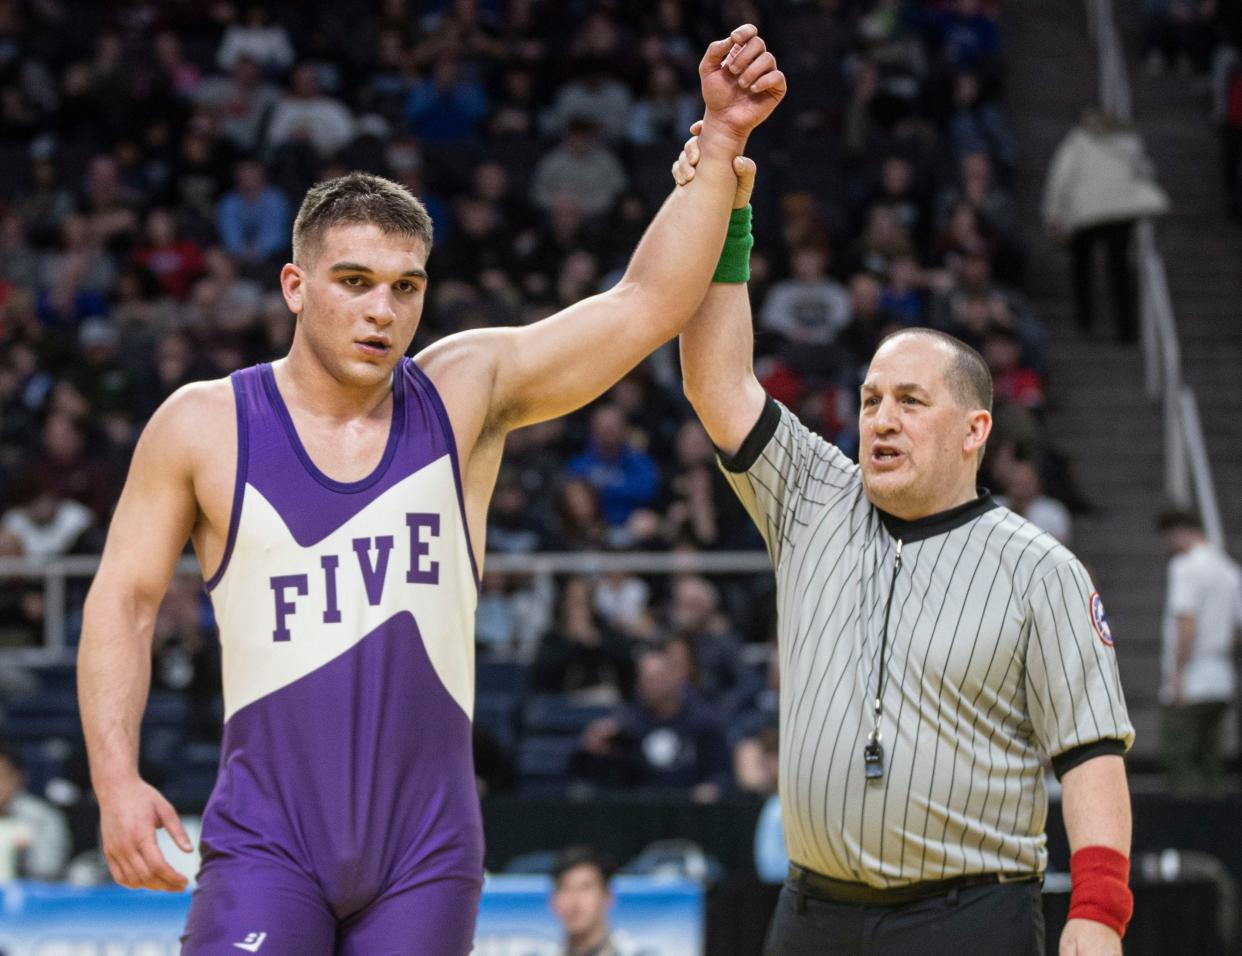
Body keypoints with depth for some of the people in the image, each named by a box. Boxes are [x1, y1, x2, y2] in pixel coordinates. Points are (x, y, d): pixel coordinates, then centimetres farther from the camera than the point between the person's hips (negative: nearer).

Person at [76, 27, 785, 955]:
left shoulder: (466, 395, 2)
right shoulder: (205, 426, 0)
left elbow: (645, 305, -4)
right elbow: (123, 602, 4)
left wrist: (720, 142, -14)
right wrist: (117, 779, -7)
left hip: (428, 846, 2)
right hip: (268, 837, -2)